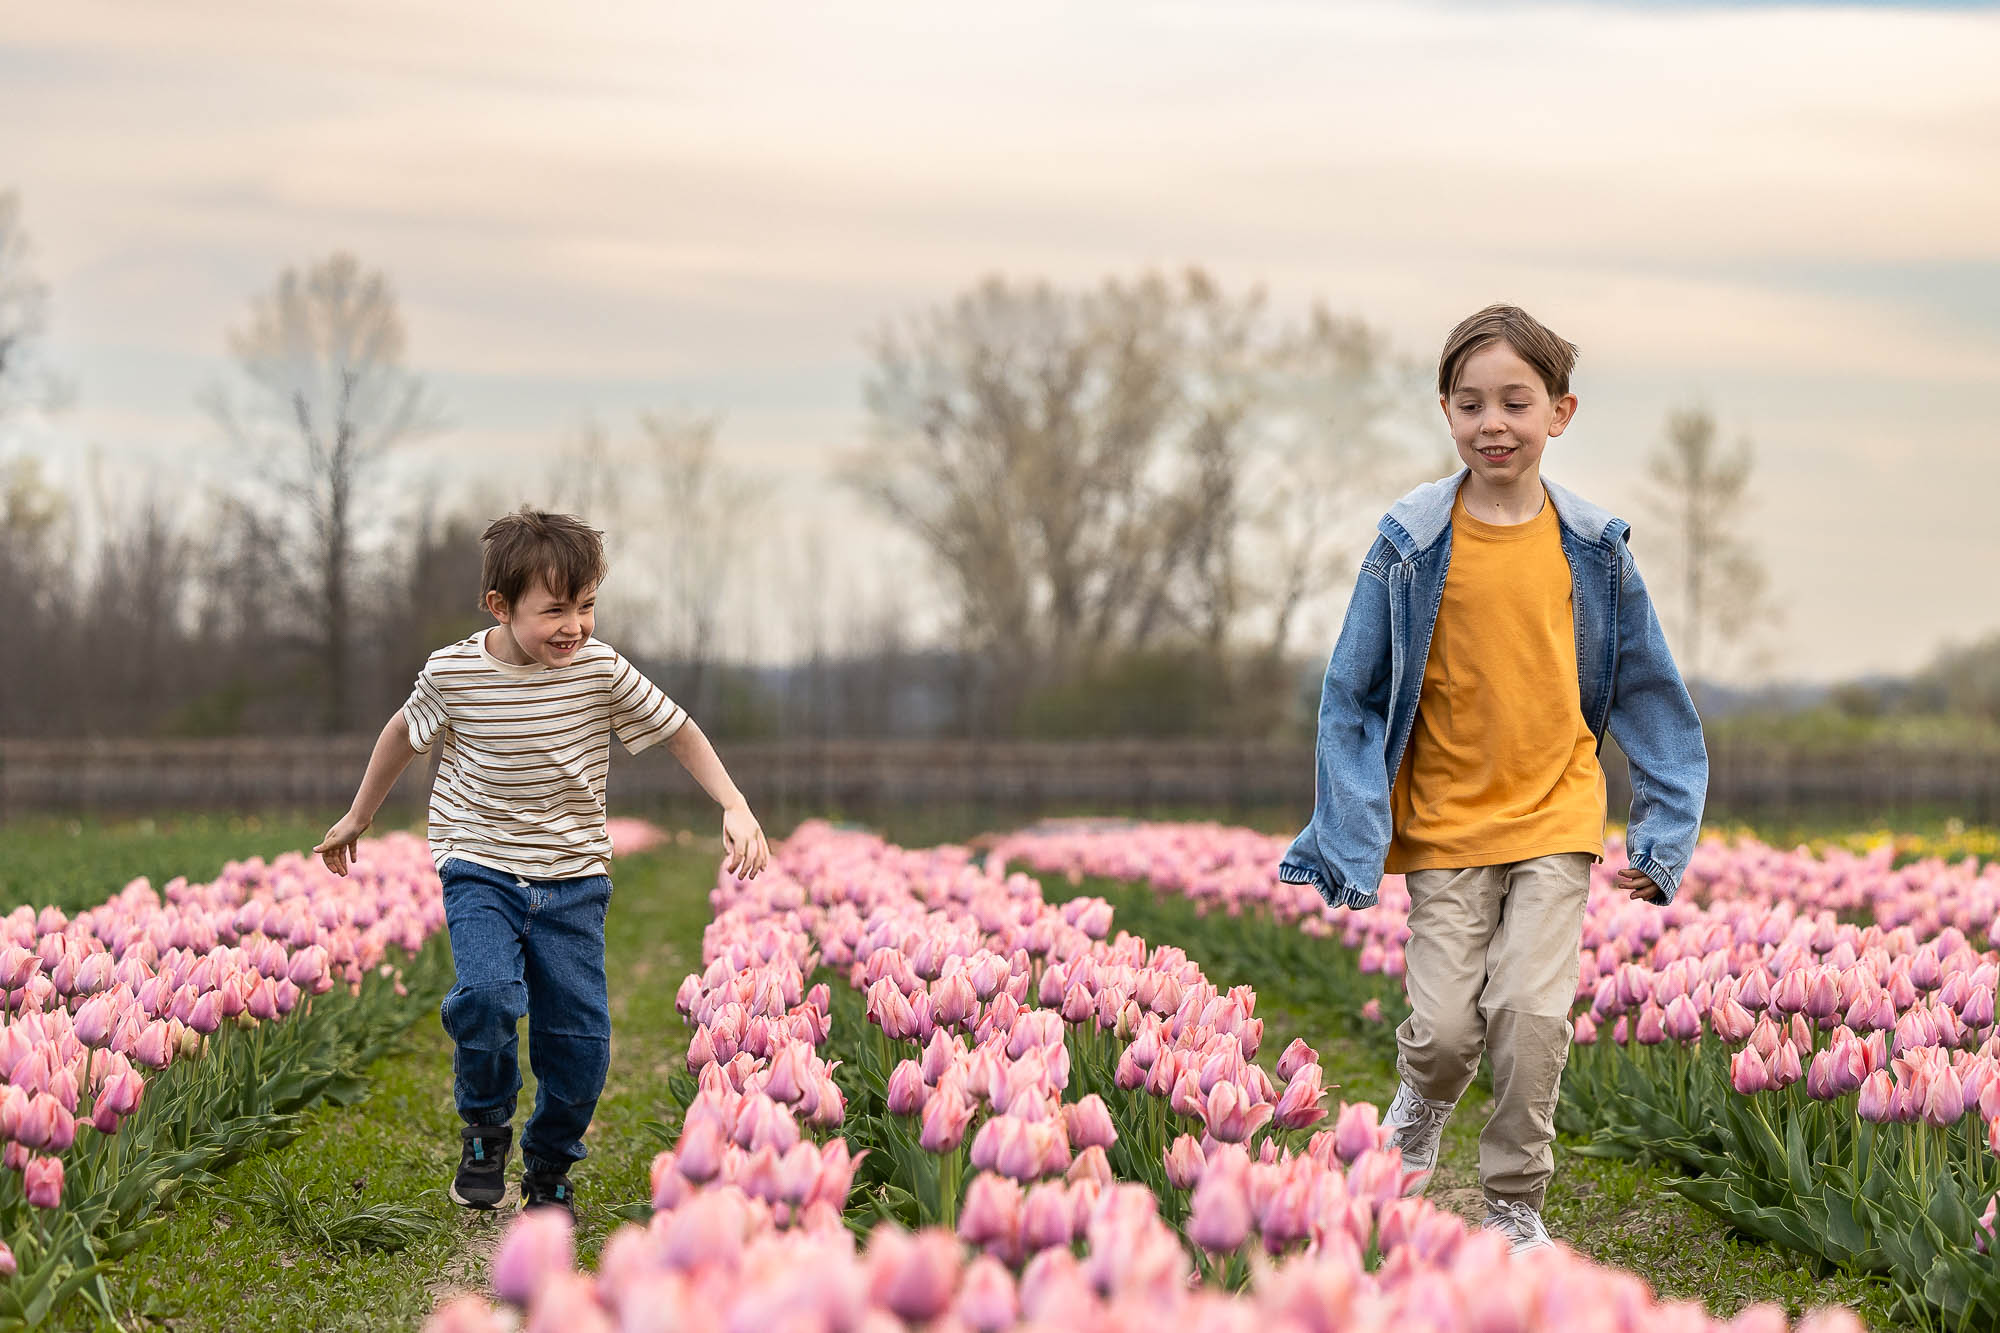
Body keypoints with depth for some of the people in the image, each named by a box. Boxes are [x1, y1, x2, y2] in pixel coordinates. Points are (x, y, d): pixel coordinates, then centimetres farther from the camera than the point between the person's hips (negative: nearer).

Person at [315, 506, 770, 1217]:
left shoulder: (601, 670, -10)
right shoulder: (453, 672, -10)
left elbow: (678, 730, 2)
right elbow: (404, 732, 10)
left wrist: (736, 808, -10)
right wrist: (357, 818, 20)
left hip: (572, 879, 2)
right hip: (481, 869, -2)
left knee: (581, 1039, -1)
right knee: (488, 995, -27)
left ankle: (549, 1168, 26)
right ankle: (485, 1126, 2)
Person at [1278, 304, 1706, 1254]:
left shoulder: (1592, 549, -2)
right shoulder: (1412, 543, -7)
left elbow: (1651, 694, 8)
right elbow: (1352, 695, -1)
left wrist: (1663, 833, 5)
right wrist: (1352, 844, -5)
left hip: (1554, 818, 1)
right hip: (1444, 821, 0)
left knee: (1532, 1014, -9)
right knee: (1444, 1024, -5)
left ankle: (1515, 1207, 10)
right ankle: (1422, 1105, 32)